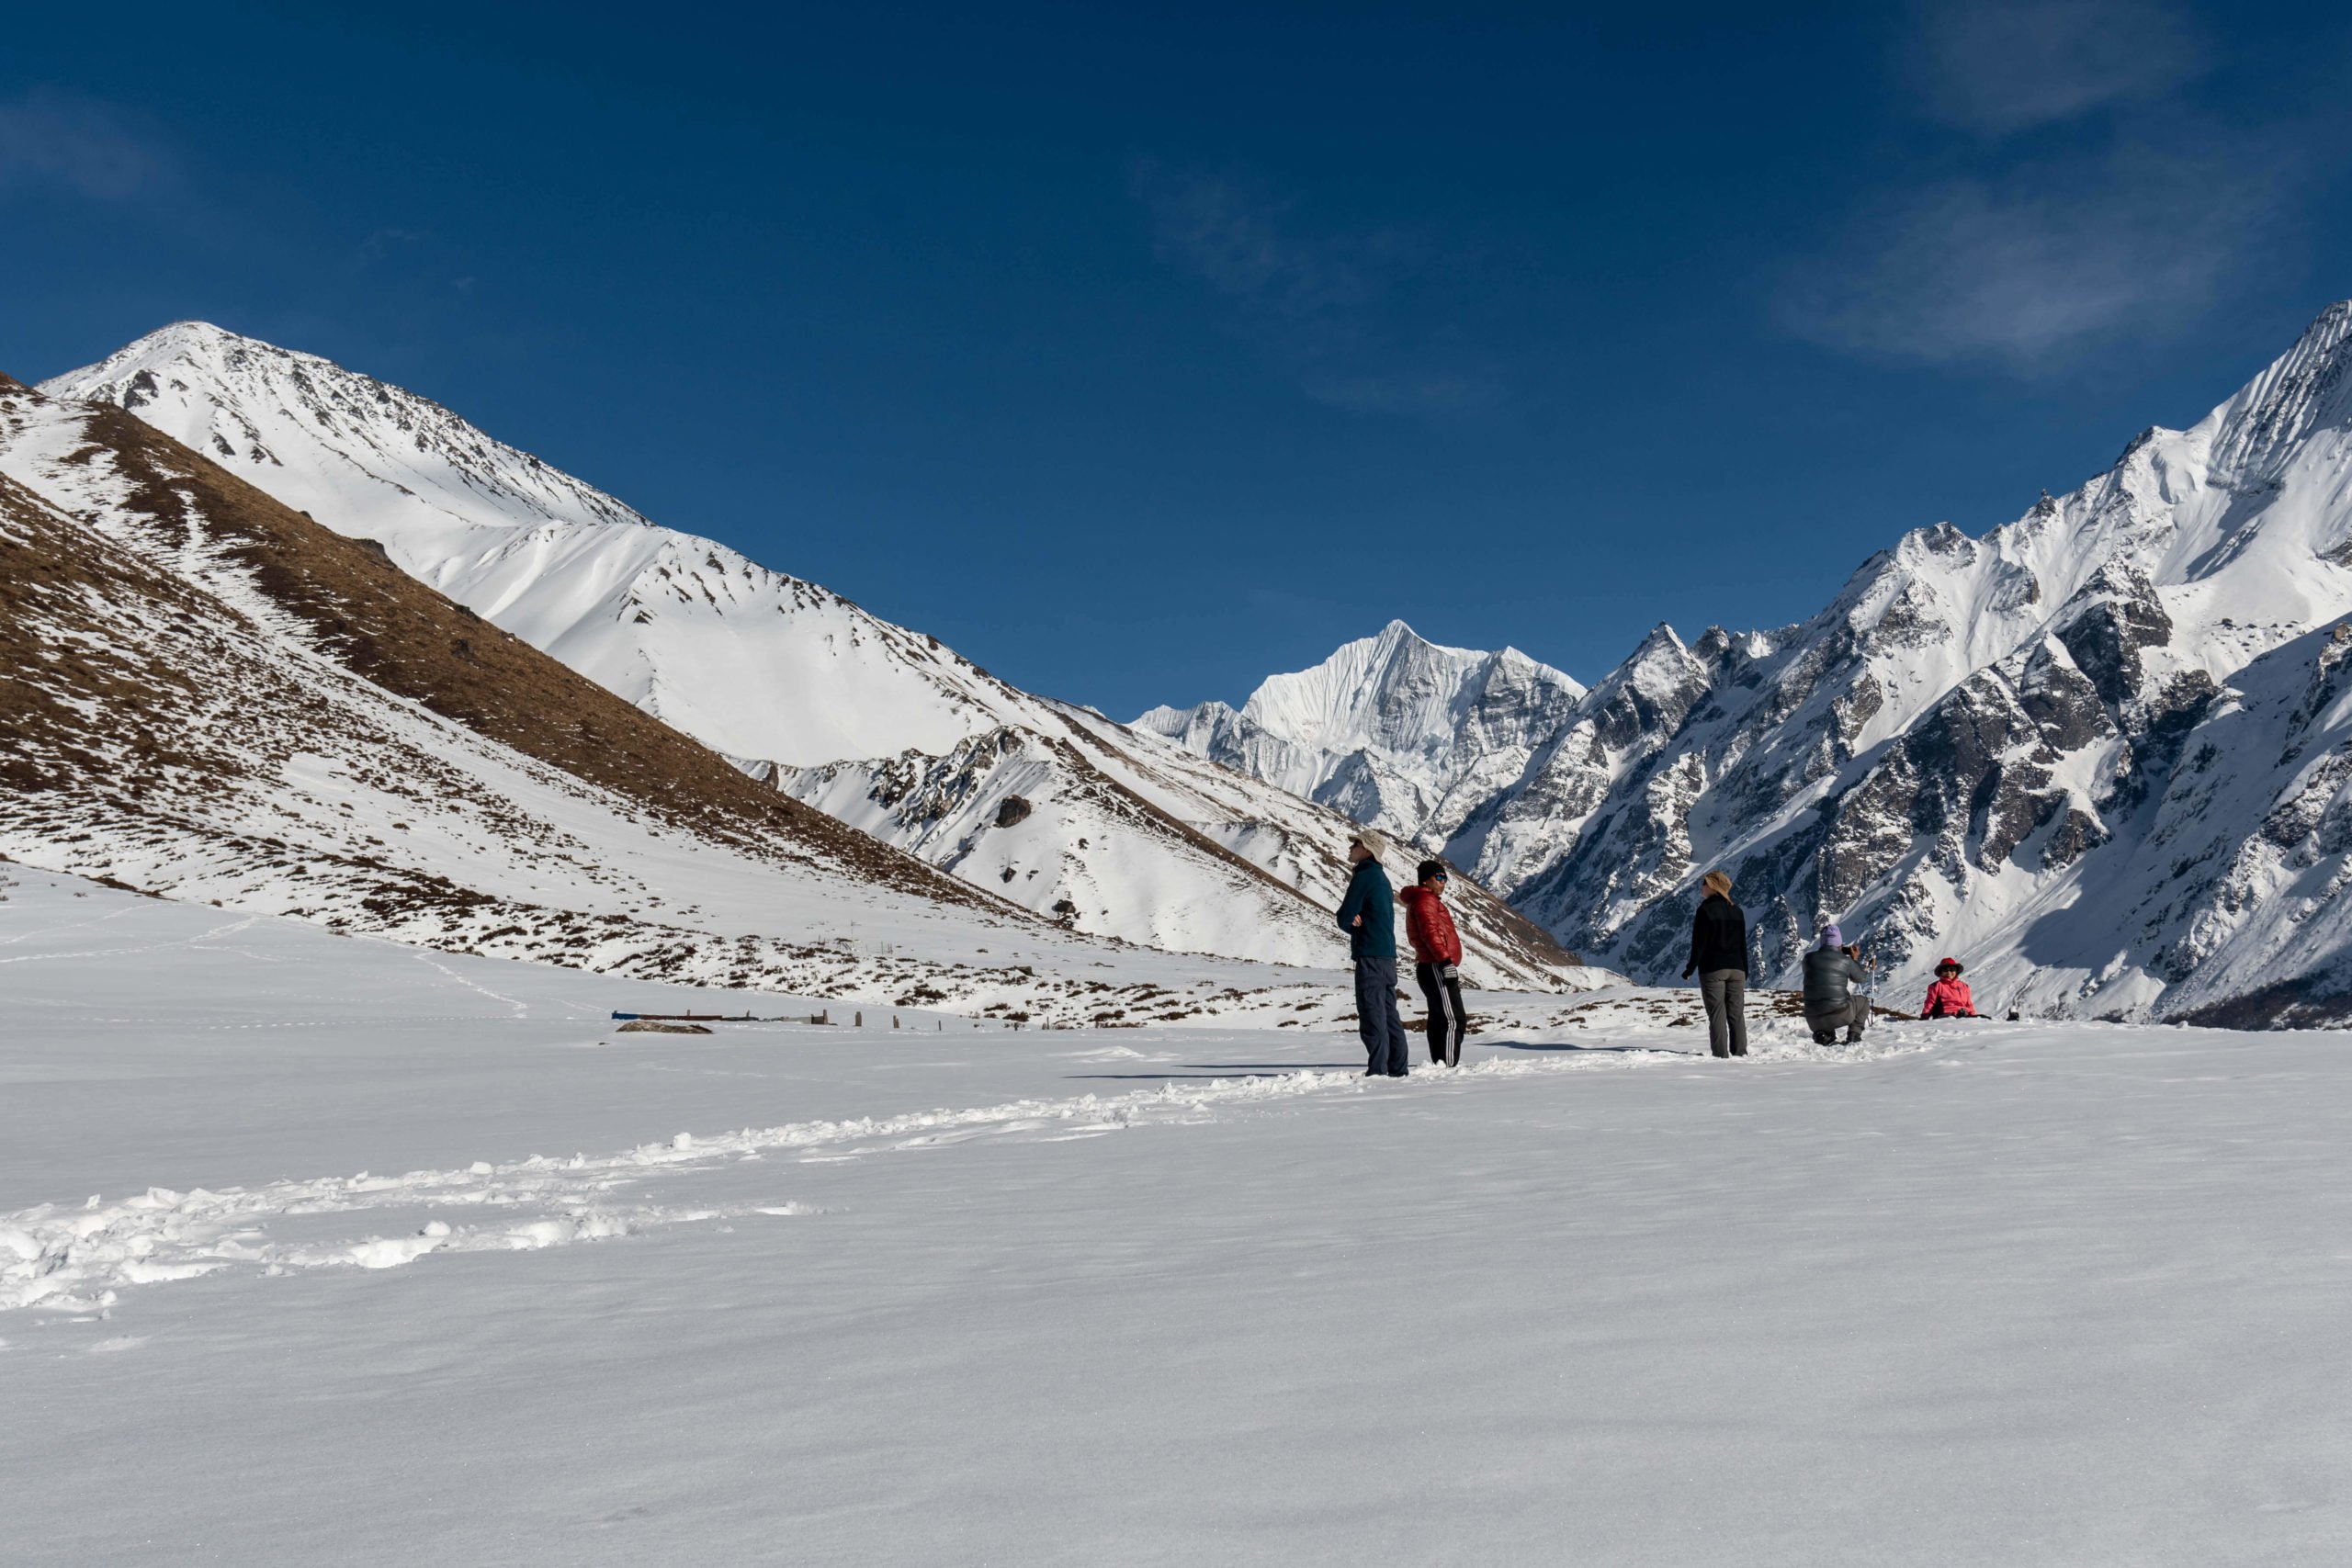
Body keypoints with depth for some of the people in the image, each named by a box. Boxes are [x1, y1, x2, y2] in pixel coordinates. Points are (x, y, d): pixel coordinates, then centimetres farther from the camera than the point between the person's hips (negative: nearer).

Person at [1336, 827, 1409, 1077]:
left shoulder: (1364, 876, -10)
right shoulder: (1381, 878, 19)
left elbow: (1345, 918, -11)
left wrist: (1352, 923, 10)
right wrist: (1356, 920, -2)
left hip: (1370, 955, -9)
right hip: (1388, 954, 9)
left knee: (1372, 1015, -8)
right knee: (1389, 1014, 12)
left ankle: (1377, 1070, -10)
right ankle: (1398, 1069, 15)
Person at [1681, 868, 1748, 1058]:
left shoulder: (1705, 909, -8)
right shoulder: (1736, 911, 10)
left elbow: (1699, 942, -10)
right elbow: (1743, 944, 13)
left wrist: (1690, 968, -4)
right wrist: (1745, 970, 18)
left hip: (1712, 969, -5)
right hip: (1736, 969, 5)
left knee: (1717, 1014, -4)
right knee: (1736, 1014, 6)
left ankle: (1720, 1054, -6)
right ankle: (1740, 1052, 5)